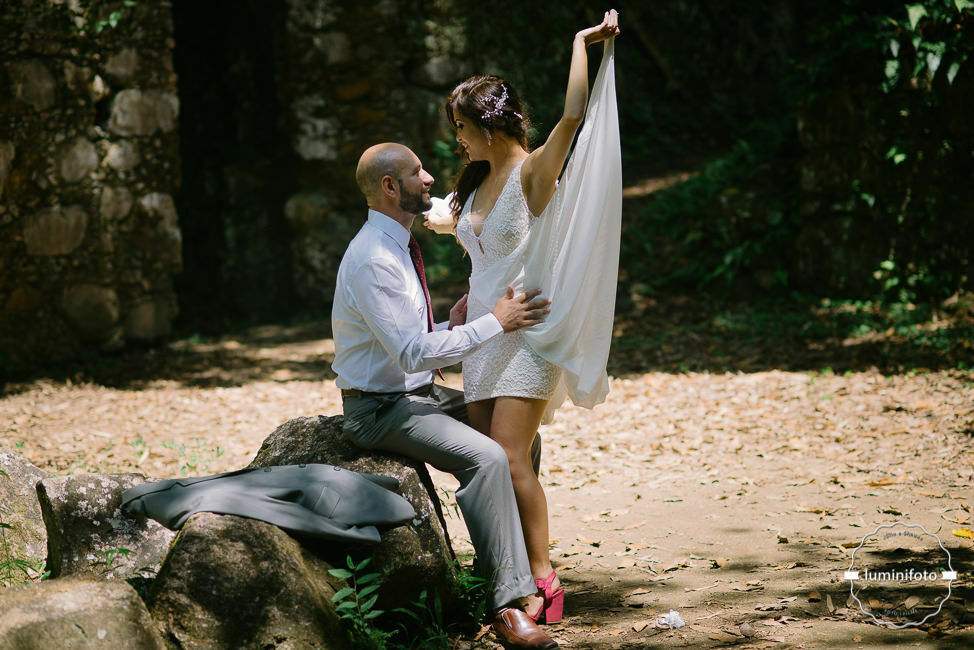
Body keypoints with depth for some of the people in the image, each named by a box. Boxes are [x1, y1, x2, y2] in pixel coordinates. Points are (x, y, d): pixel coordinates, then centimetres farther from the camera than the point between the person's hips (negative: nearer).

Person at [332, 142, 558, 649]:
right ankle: (507, 606, -25)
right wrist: (494, 322, -22)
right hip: (380, 407, -10)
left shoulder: (399, 247, 11)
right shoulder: (372, 259, -21)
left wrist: (452, 324, -1)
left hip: (417, 394, 10)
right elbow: (413, 354, -27)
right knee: (486, 457, -27)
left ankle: (526, 571, 13)